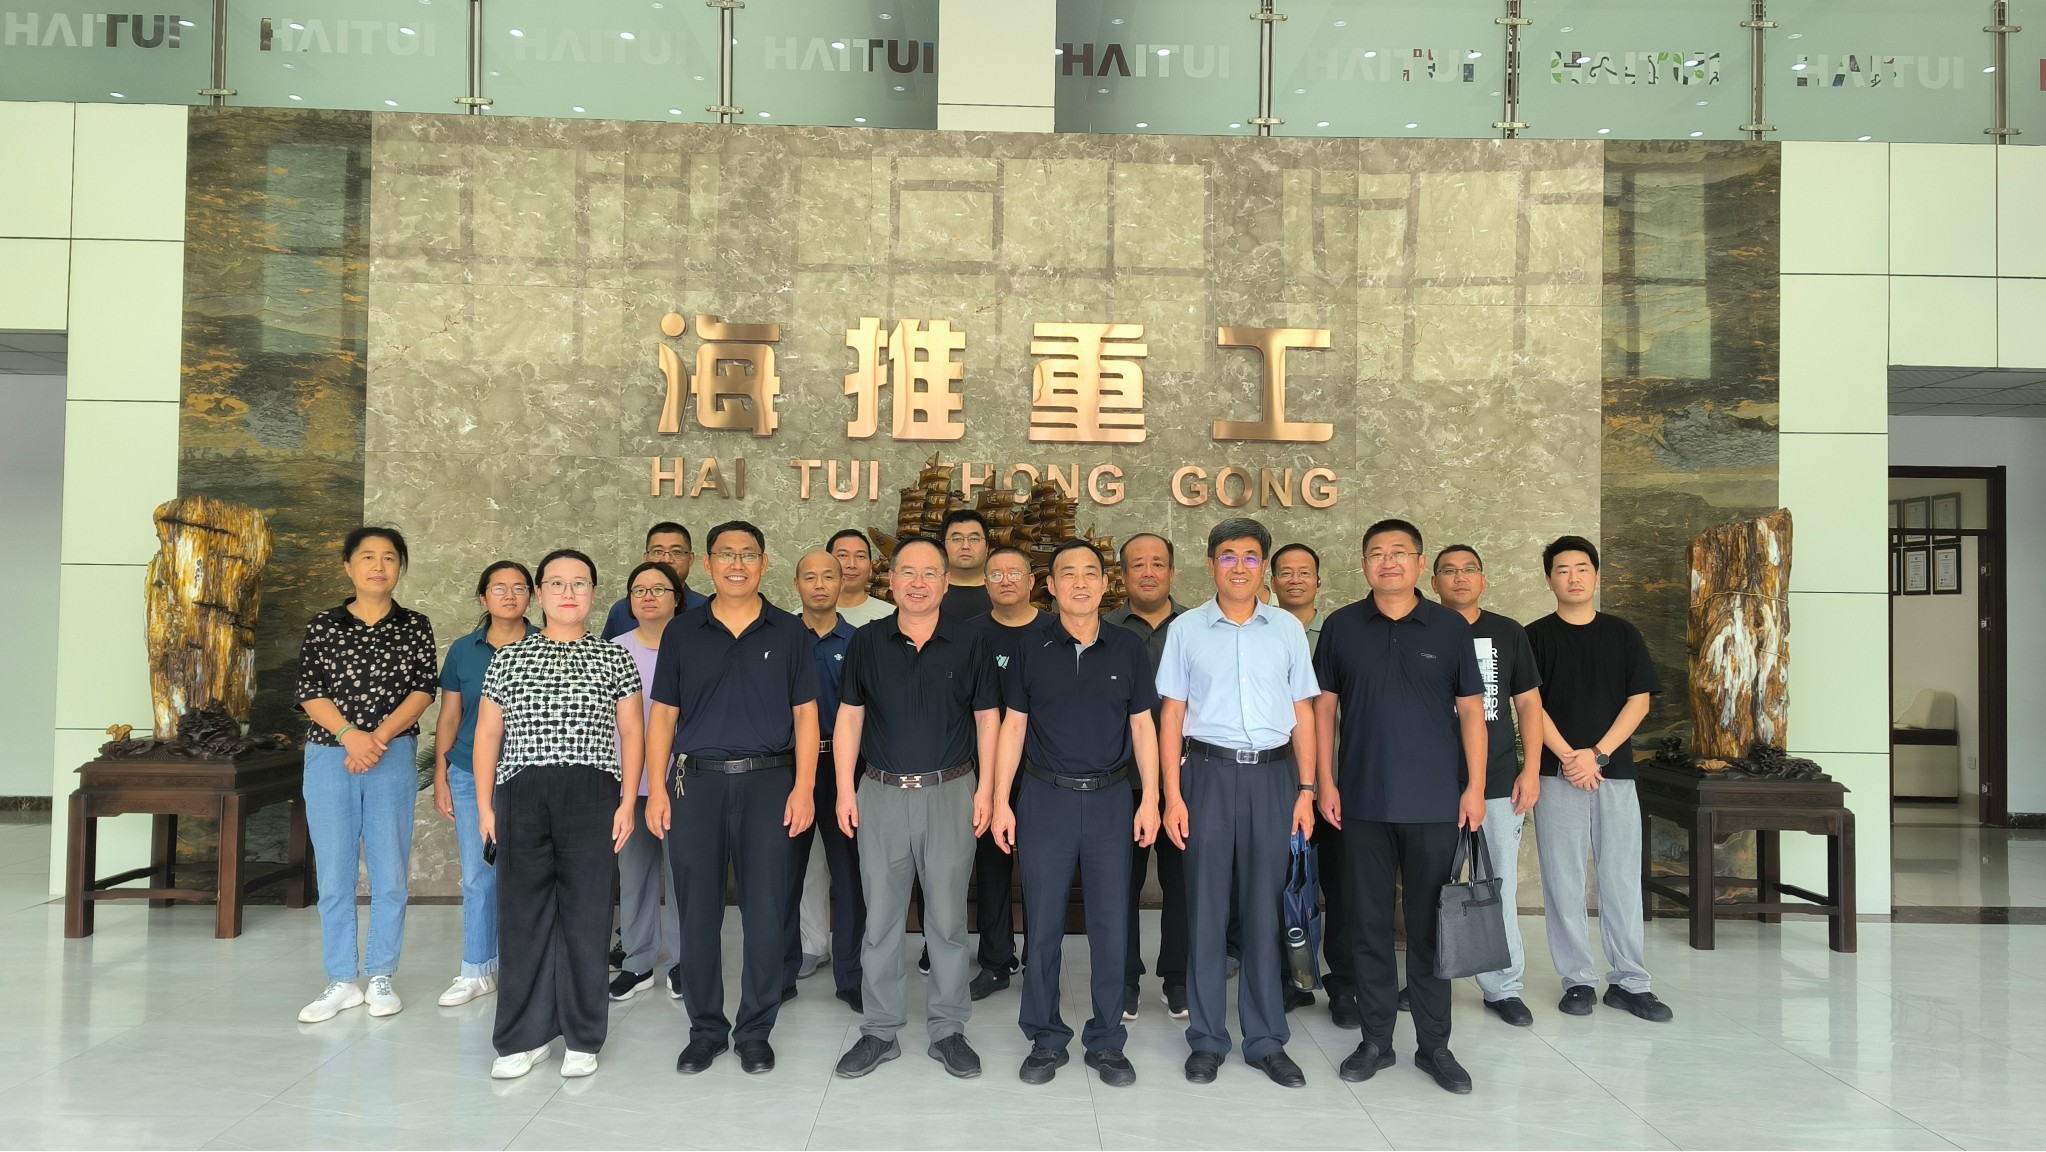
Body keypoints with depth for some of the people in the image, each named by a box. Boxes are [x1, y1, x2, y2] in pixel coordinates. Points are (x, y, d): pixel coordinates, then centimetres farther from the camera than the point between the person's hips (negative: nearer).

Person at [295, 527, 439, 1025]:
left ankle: (380, 977, 16)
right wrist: (350, 735, -17)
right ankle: (342, 982, 16)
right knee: (334, 875, 4)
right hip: (329, 758, 1)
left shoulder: (415, 627, 6)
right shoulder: (322, 626, 6)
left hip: (393, 758, 0)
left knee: (390, 873, 2)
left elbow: (423, 690, -2)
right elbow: (311, 692, -1)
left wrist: (379, 736, -15)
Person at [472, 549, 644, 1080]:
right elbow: (487, 733, 12)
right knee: (522, 915, 3)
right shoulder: (509, 658, 11)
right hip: (521, 795, 1)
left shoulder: (613, 657, 9)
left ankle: (582, 1039, 12)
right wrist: (485, 805, 4)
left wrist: (628, 801, -1)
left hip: (591, 796, -1)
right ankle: (524, 1037, 15)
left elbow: (630, 731, 8)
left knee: (587, 916, 0)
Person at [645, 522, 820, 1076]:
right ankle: (705, 1028, 21)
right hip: (696, 781, 1)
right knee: (698, 910, 6)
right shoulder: (682, 633, 7)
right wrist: (656, 790, -1)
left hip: (767, 782, -1)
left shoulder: (790, 633, 5)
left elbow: (805, 716, 3)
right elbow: (663, 716, 7)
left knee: (765, 911, 3)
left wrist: (803, 788, -6)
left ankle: (756, 1030, 17)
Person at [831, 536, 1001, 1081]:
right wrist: (845, 789, 0)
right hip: (881, 792, 1)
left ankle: (947, 1030, 21)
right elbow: (849, 716, 6)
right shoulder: (867, 641, 3)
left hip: (951, 792, -1)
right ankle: (880, 1030, 21)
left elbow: (987, 717, 3)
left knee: (948, 917, 7)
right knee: (880, 917, 8)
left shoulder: (969, 641, 0)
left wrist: (985, 788, -3)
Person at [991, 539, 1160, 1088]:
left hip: (1110, 800, 1)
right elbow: (1012, 727, 4)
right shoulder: (1031, 651, 2)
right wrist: (1000, 801, -2)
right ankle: (1045, 1040, 19)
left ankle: (1107, 1042, 19)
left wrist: (1150, 798, -2)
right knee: (1042, 925, 5)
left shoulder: (1128, 648, 4)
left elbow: (1142, 726, 6)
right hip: (1046, 798, 0)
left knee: (1110, 926, 5)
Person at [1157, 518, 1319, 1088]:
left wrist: (1306, 790, 2)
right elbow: (1172, 714, 3)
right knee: (1206, 907, 4)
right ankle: (1207, 1039, 15)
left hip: (1272, 774, 1)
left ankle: (1266, 1039, 18)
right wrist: (1172, 795, -3)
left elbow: (1303, 714, 9)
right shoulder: (1187, 629, 3)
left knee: (1264, 908, 6)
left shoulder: (1288, 629, 7)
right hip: (1209, 772, -1)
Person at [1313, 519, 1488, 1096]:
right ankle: (1375, 1039, 21)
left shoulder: (1449, 627, 2)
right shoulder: (1342, 627, 3)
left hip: (1434, 804, -1)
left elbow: (1471, 711, 3)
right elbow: (1324, 707, 6)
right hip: (1363, 802, 1)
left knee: (1431, 924, 6)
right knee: (1369, 924, 8)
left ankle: (1434, 1045, 19)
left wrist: (1475, 788, -3)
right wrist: (1326, 782, -1)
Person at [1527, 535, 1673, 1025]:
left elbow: (1639, 700, 3)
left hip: (1615, 771, 2)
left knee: (1623, 877, 4)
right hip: (1559, 773, -1)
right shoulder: (1536, 637, 4)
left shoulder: (1624, 634, 9)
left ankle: (1629, 982, 13)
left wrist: (1598, 754, -8)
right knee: (1563, 880, 1)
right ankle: (1578, 980, 11)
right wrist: (1569, 757, -13)